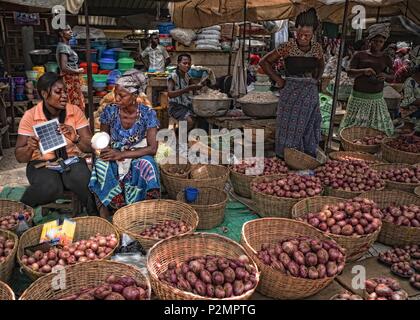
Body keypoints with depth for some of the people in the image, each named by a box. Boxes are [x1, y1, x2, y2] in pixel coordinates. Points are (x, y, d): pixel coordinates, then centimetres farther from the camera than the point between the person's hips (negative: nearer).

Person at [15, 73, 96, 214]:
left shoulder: (75, 111, -3)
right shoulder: (30, 116, -6)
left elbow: (90, 147, -6)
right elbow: (20, 157, -5)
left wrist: (76, 138, -28)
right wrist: (30, 147, -28)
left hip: (72, 160, 1)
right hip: (41, 163, -1)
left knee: (83, 180, -32)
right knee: (51, 187, -33)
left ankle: (94, 214, -4)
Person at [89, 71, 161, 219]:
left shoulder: (147, 114, -11)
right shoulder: (109, 111, -5)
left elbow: (153, 148, -18)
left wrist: (122, 154, -26)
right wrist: (107, 150, -17)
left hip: (138, 157, -1)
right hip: (114, 157, 2)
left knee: (146, 164, -37)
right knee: (100, 165, -32)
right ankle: (103, 216, -27)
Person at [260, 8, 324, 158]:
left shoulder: (317, 48, 1)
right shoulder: (288, 47, -10)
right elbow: (264, 62, -5)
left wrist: (315, 80, 7)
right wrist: (278, 79, -7)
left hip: (310, 93, 4)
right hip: (291, 93, -4)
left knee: (308, 127, 11)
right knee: (289, 127, 2)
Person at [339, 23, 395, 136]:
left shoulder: (386, 58, 9)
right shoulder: (360, 55, 3)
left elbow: (392, 78, 11)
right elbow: (349, 72, -2)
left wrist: (385, 76, -13)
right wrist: (363, 71, -21)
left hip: (377, 98, 2)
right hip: (359, 97, -2)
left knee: (380, 127, -1)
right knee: (354, 125, -2)